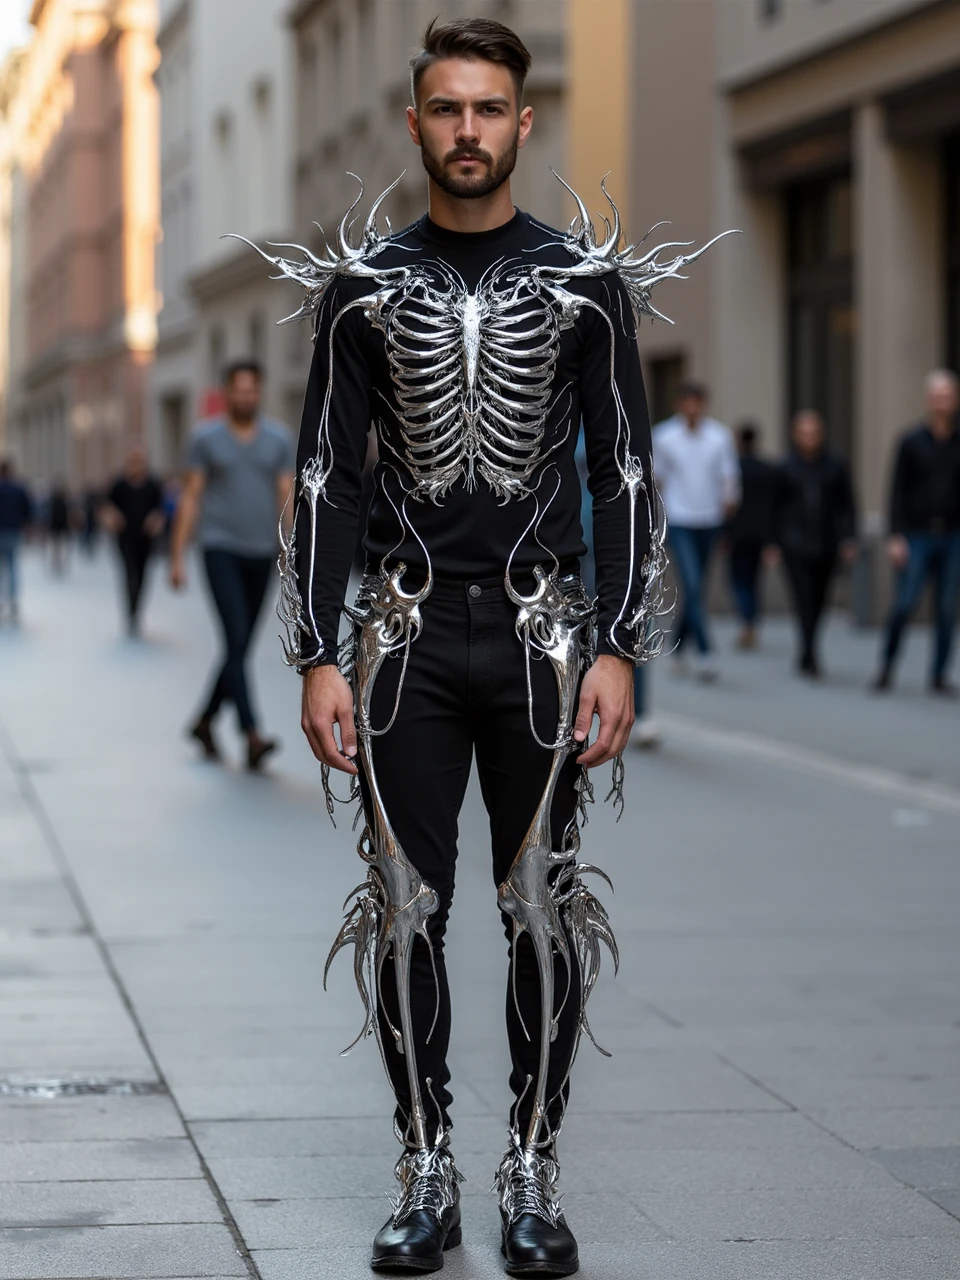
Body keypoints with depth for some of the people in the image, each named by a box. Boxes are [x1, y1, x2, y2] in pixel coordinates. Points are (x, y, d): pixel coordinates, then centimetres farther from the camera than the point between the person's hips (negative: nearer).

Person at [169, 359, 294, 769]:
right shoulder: (206, 438, 0)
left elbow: (287, 498, 3)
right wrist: (178, 557, -3)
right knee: (237, 640, -16)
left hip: (261, 555, 4)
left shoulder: (279, 439, 5)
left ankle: (205, 722, 28)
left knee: (240, 647, 10)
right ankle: (252, 737, -23)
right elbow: (190, 499, 1)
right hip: (221, 551, -4)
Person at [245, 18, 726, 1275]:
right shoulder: (364, 285, 6)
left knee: (545, 909, 0)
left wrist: (618, 651, -6)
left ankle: (533, 1175, 10)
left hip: (541, 631, -1)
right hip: (407, 634, 1)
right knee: (403, 909, 1)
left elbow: (626, 476, 2)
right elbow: (326, 477, 5)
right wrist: (318, 657, -3)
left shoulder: (587, 283, 3)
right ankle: (427, 1178, 11)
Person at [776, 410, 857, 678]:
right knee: (805, 599, -12)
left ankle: (807, 652, 29)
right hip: (796, 546, -3)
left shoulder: (835, 466, 5)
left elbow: (846, 505, 6)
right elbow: (776, 508, 3)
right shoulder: (785, 468, 0)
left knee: (818, 602, 11)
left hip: (826, 545, 3)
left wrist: (848, 539, -3)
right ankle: (809, 657, -13)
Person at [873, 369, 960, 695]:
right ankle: (887, 666, 8)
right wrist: (895, 537, -9)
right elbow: (898, 492, -1)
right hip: (918, 537, -2)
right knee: (904, 604, -8)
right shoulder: (911, 442, 0)